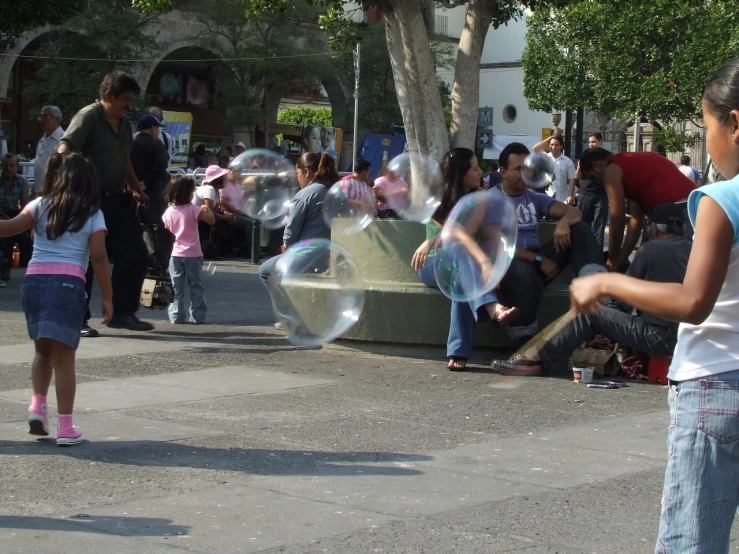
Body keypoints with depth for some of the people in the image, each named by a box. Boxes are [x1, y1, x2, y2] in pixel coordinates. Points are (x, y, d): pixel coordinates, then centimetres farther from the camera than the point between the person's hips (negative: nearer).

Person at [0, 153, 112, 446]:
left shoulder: (41, 205, 10)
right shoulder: (93, 214, 6)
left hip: (34, 279, 3)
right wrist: (107, 297, 3)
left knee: (43, 349, 22)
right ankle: (65, 426, 0)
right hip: (68, 283, -3)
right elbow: (98, 257, -1)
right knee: (63, 357, 0)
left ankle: (37, 404, 8)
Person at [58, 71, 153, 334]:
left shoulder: (124, 123, 15)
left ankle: (123, 312, 18)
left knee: (136, 255, 6)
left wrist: (136, 189, 25)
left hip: (118, 199, 8)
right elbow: (65, 150, -22)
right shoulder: (88, 117, -10)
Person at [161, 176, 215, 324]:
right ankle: (198, 315, 9)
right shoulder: (193, 209, -12)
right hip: (192, 254, -2)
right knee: (195, 286, 8)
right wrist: (207, 210, 5)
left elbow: (167, 231, 9)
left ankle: (176, 316, 2)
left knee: (176, 287, 6)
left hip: (175, 254, 3)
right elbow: (211, 221, -11)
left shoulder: (168, 211, 0)